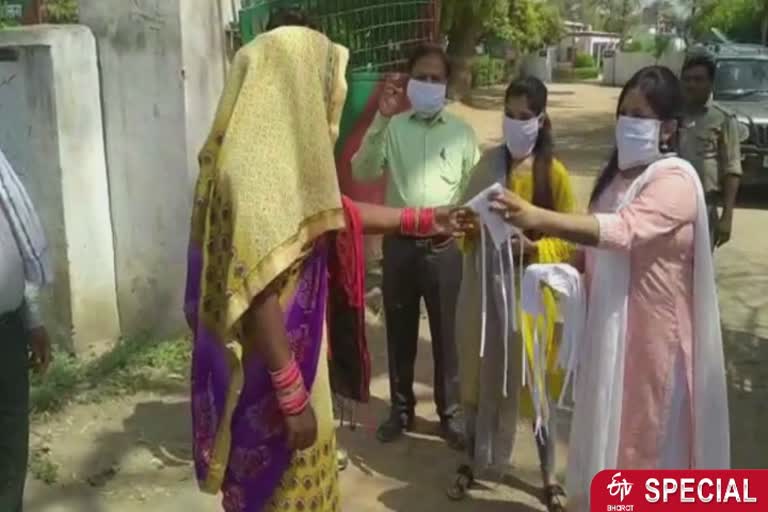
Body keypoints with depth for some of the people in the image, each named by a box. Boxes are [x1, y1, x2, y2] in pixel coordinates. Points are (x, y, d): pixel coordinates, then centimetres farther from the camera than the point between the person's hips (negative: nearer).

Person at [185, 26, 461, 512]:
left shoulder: (282, 153, 4)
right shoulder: (255, 167, -26)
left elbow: (335, 210, 18)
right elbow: (257, 296, -27)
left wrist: (423, 219, 23)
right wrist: (293, 399, -22)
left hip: (297, 348, 9)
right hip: (272, 370, -9)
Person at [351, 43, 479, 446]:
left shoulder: (461, 132, 3)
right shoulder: (392, 128, 0)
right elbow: (362, 174, -13)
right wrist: (380, 121, -20)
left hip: (445, 246, 0)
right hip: (400, 244, 0)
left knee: (446, 333, 9)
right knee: (400, 333, 12)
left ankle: (449, 412, 25)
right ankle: (401, 409, 29)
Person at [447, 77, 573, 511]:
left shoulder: (555, 174, -7)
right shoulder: (489, 163, 2)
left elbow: (571, 241, -5)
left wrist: (535, 247, -23)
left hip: (529, 292, -3)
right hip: (484, 286, 3)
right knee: (480, 375, 13)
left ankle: (549, 475, 24)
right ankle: (473, 461, 31)